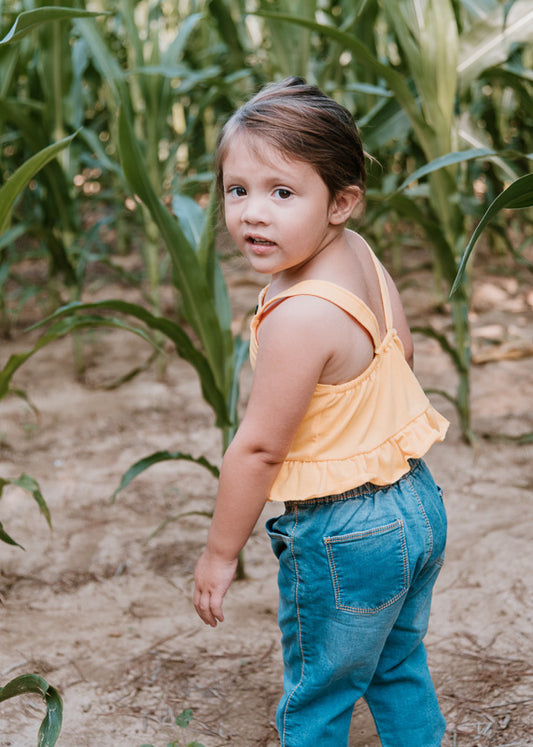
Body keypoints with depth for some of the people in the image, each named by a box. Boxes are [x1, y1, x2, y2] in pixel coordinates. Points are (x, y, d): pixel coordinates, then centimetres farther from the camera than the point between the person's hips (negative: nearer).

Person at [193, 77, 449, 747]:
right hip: (417, 503, 9)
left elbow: (257, 449, -23)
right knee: (399, 669, 27)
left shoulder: (301, 316, -30)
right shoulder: (359, 254, -4)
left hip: (344, 538, -9)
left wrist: (220, 552, -11)